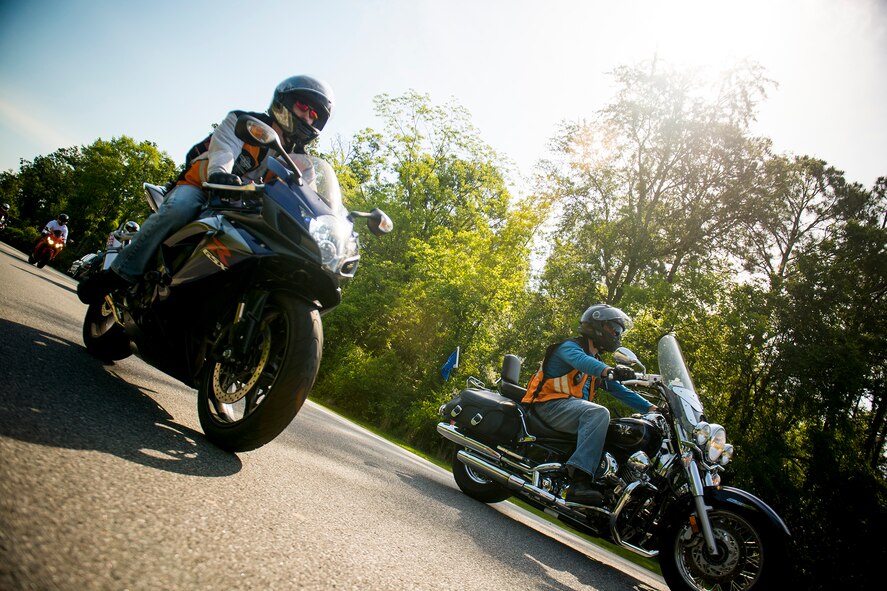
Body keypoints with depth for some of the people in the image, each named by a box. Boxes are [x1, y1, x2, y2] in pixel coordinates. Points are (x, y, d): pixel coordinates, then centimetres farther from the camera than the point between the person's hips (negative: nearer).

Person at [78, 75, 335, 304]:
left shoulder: (293, 156, 14)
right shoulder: (243, 121, 0)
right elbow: (223, 149, -19)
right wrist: (220, 172, -43)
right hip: (201, 184, -4)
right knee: (178, 209, -37)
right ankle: (120, 273, -26)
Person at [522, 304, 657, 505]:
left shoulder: (597, 363, 25)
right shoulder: (570, 346, -2)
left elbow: (619, 390, 21)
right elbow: (580, 360, -27)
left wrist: (650, 408, 8)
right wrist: (609, 371, -45)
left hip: (573, 408, 9)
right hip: (551, 404, -9)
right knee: (599, 413, -33)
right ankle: (580, 480, -43)